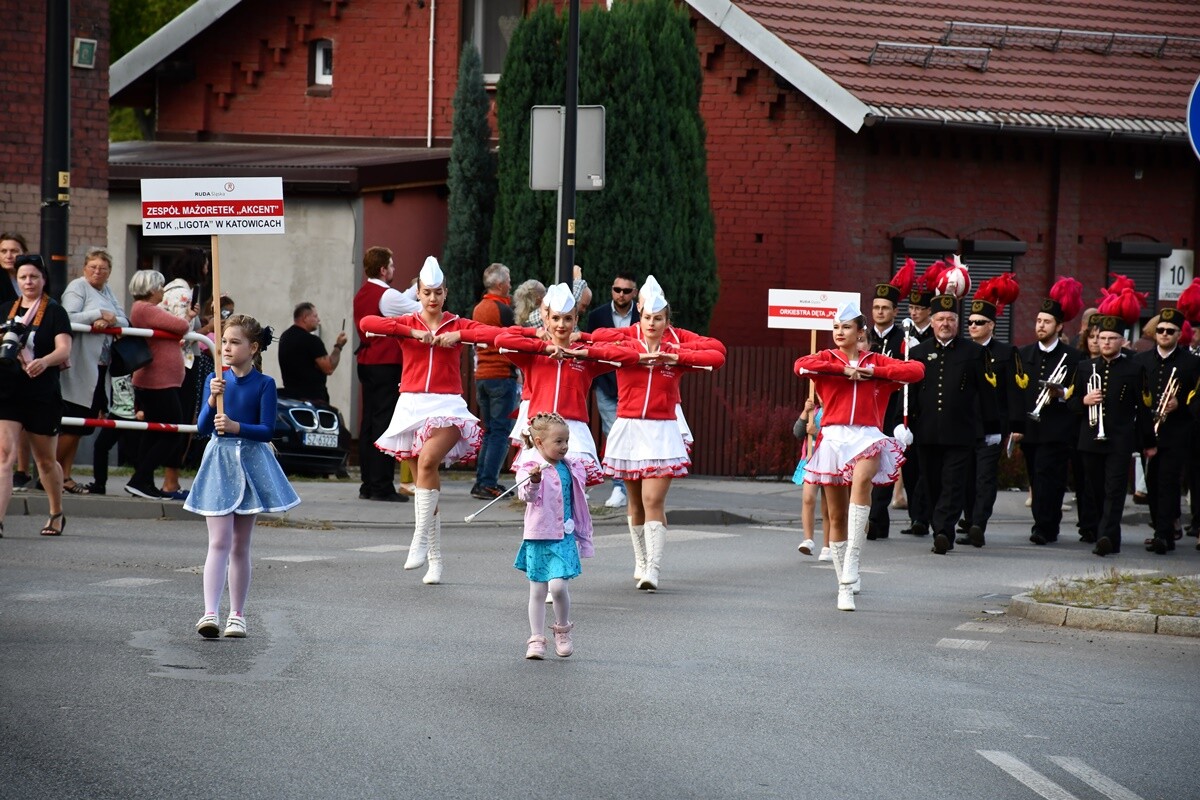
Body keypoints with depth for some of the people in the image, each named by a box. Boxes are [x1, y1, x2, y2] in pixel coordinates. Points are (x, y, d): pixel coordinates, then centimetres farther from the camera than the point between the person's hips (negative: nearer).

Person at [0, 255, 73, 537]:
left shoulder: (54, 312, -2)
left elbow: (64, 349, -15)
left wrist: (44, 361, -35)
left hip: (42, 395, -2)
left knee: (45, 459, 13)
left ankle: (57, 514, 35)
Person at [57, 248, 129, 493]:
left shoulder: (108, 292, 18)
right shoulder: (78, 287, -4)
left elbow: (124, 322, 10)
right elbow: (68, 318, -18)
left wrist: (109, 322, -11)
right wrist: (100, 314, -14)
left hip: (101, 368, 8)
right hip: (80, 369, -8)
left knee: (82, 426, 8)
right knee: (72, 425, -9)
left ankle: (64, 476, 12)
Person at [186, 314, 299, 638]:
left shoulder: (264, 384, -3)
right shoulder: (215, 380, 2)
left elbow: (267, 430, -10)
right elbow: (202, 427, -5)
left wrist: (236, 426, -25)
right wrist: (213, 400, -22)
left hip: (251, 464, 0)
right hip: (219, 462, 0)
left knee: (240, 546, 8)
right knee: (219, 542, -9)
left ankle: (237, 616, 16)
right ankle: (210, 613, -17)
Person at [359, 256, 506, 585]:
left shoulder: (458, 325, 7)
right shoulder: (407, 324, 8)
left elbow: (497, 334, -7)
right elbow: (367, 323, -10)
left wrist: (458, 336, -14)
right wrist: (411, 333, -14)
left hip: (446, 408, -2)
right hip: (412, 406, 2)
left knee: (427, 462, -27)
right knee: (427, 482, 4)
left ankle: (420, 542, -26)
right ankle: (434, 559, 9)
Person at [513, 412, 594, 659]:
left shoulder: (571, 467, 6)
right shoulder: (530, 466, -7)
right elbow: (526, 495, -22)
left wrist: (582, 536, 21)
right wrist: (533, 480, -44)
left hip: (564, 536, 2)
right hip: (538, 537, -2)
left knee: (558, 586, -13)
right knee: (537, 591, 4)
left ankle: (563, 630, 9)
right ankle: (536, 639, 13)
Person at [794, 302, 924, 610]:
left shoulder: (877, 362, 11)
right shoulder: (827, 359, 10)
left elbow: (917, 370, 0)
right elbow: (801, 366, -11)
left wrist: (874, 372, -5)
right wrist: (844, 370, -11)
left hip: (866, 437, -1)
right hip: (834, 437, 1)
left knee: (862, 480, -34)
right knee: (837, 516, 2)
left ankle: (852, 562, -34)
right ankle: (844, 586, 13)